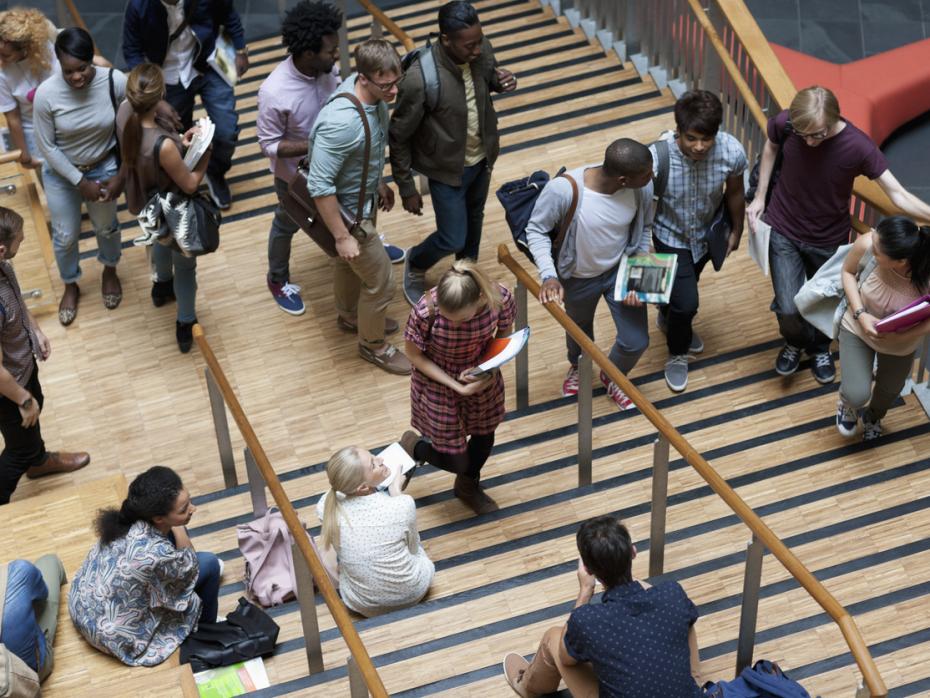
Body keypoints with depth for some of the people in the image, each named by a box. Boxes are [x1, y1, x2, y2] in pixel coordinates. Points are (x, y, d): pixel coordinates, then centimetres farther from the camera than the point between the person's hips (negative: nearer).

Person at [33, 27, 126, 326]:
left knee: (106, 226, 25)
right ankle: (70, 286, 47)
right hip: (61, 173, -1)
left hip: (105, 167, 1)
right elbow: (47, 146, -17)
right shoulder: (46, 94, -30)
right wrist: (80, 182, -15)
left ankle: (110, 271, 56)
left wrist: (122, 174, -13)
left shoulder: (116, 82, -28)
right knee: (65, 236, 17)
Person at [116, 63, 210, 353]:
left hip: (146, 204, 7)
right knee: (185, 266, 23)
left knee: (162, 240, 40)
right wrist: (205, 152, -15)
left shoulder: (125, 113, -25)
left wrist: (181, 142, -12)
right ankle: (186, 327, 46)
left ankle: (162, 287, 69)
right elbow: (190, 184, -26)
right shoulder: (163, 145, -45)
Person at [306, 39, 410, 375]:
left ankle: (350, 314, 58)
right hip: (348, 212, -8)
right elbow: (320, 186, -32)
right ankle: (372, 345, 35)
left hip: (364, 197, 8)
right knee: (380, 282, 10)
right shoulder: (340, 123, -41)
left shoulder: (373, 94, -14)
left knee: (347, 262, 32)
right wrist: (342, 236, -24)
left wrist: (378, 183, 20)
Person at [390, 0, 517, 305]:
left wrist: (500, 80, -18)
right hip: (447, 169, -6)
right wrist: (407, 188, -13)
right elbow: (399, 137, -21)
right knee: (452, 239, 7)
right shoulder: (419, 79, -35)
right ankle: (415, 264, 41)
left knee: (474, 220, 27)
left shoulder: (481, 51, -18)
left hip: (482, 158, 6)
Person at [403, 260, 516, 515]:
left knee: (484, 439, 25)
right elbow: (414, 354, -18)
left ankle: (468, 486, 57)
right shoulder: (425, 311, -37)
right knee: (456, 461, 6)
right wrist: (457, 386, -23)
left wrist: (489, 368, -23)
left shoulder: (500, 298, -30)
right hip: (439, 383, -3)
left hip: (483, 378, 3)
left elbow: (503, 335, -6)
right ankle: (413, 449, 39)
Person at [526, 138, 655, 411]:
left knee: (636, 342, 6)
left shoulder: (643, 188, -27)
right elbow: (536, 230, -21)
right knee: (580, 328, 27)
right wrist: (549, 276, -31)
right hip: (578, 278, -2)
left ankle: (612, 376, 43)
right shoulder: (563, 190, -39)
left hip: (621, 270, 2)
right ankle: (577, 367, 65)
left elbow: (644, 228, -5)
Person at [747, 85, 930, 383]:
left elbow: (899, 195, -26)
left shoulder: (858, 146, -29)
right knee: (789, 308, -2)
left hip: (828, 239, 0)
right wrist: (759, 197, -2)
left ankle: (819, 347, 54)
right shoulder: (784, 124, -24)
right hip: (783, 230, 0)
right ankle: (794, 341, 36)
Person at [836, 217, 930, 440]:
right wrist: (860, 314, -25)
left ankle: (873, 416, 65)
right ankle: (848, 403, 32)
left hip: (900, 344, 1)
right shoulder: (867, 244, -37)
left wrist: (900, 336, -34)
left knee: (890, 389, 26)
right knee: (857, 395, -9)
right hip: (858, 327, -1)